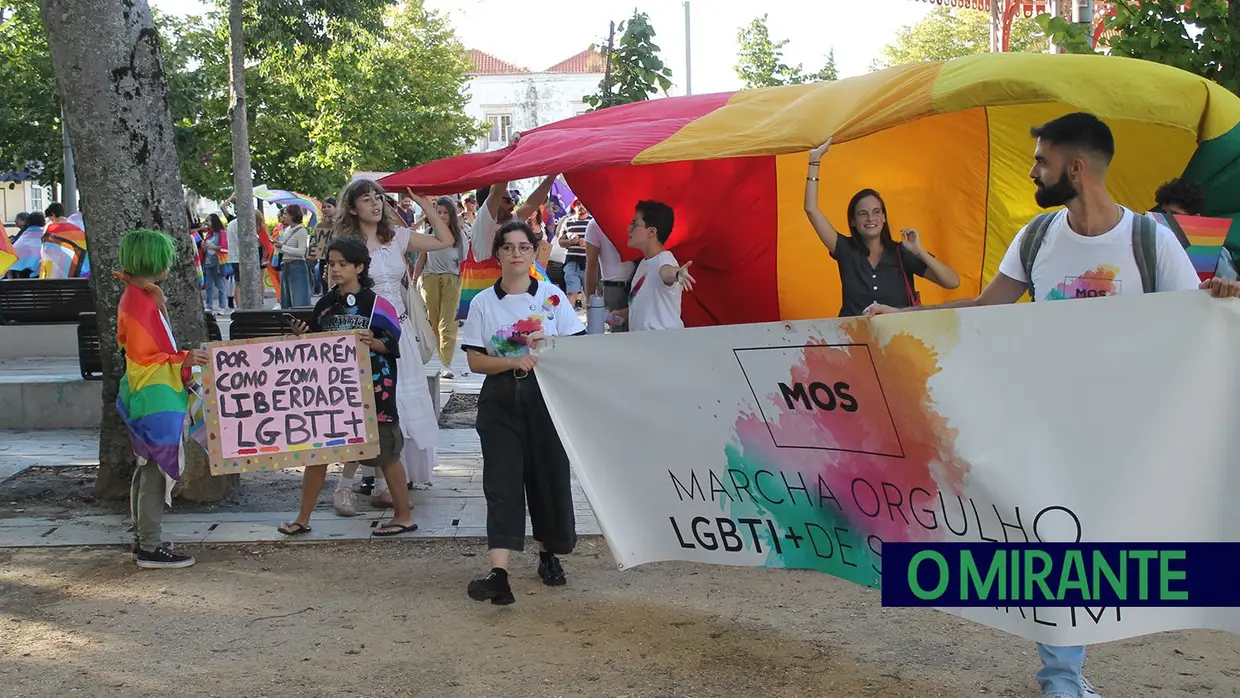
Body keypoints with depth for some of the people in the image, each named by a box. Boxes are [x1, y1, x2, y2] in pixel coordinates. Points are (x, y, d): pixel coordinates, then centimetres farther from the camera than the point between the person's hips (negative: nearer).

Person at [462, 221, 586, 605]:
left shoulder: (553, 296, 3)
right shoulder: (483, 302, 4)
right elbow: (475, 360, -1)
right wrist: (514, 361, -16)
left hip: (547, 397, 1)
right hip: (501, 401, 0)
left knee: (550, 475, 5)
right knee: (502, 482, -9)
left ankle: (550, 555, 29)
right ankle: (498, 573, -17)